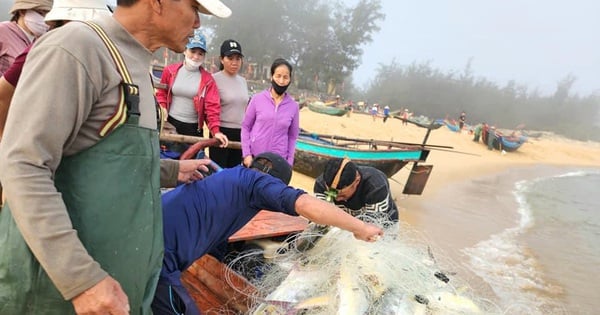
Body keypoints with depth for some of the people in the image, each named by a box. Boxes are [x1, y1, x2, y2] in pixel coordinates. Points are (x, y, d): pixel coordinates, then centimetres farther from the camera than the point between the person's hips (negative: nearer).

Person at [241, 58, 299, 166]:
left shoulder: (293, 106, 0)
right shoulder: (257, 99, -3)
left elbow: (292, 136, 6)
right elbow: (246, 126, 2)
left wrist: (289, 162, 1)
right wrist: (246, 153, -5)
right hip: (254, 157, 0)